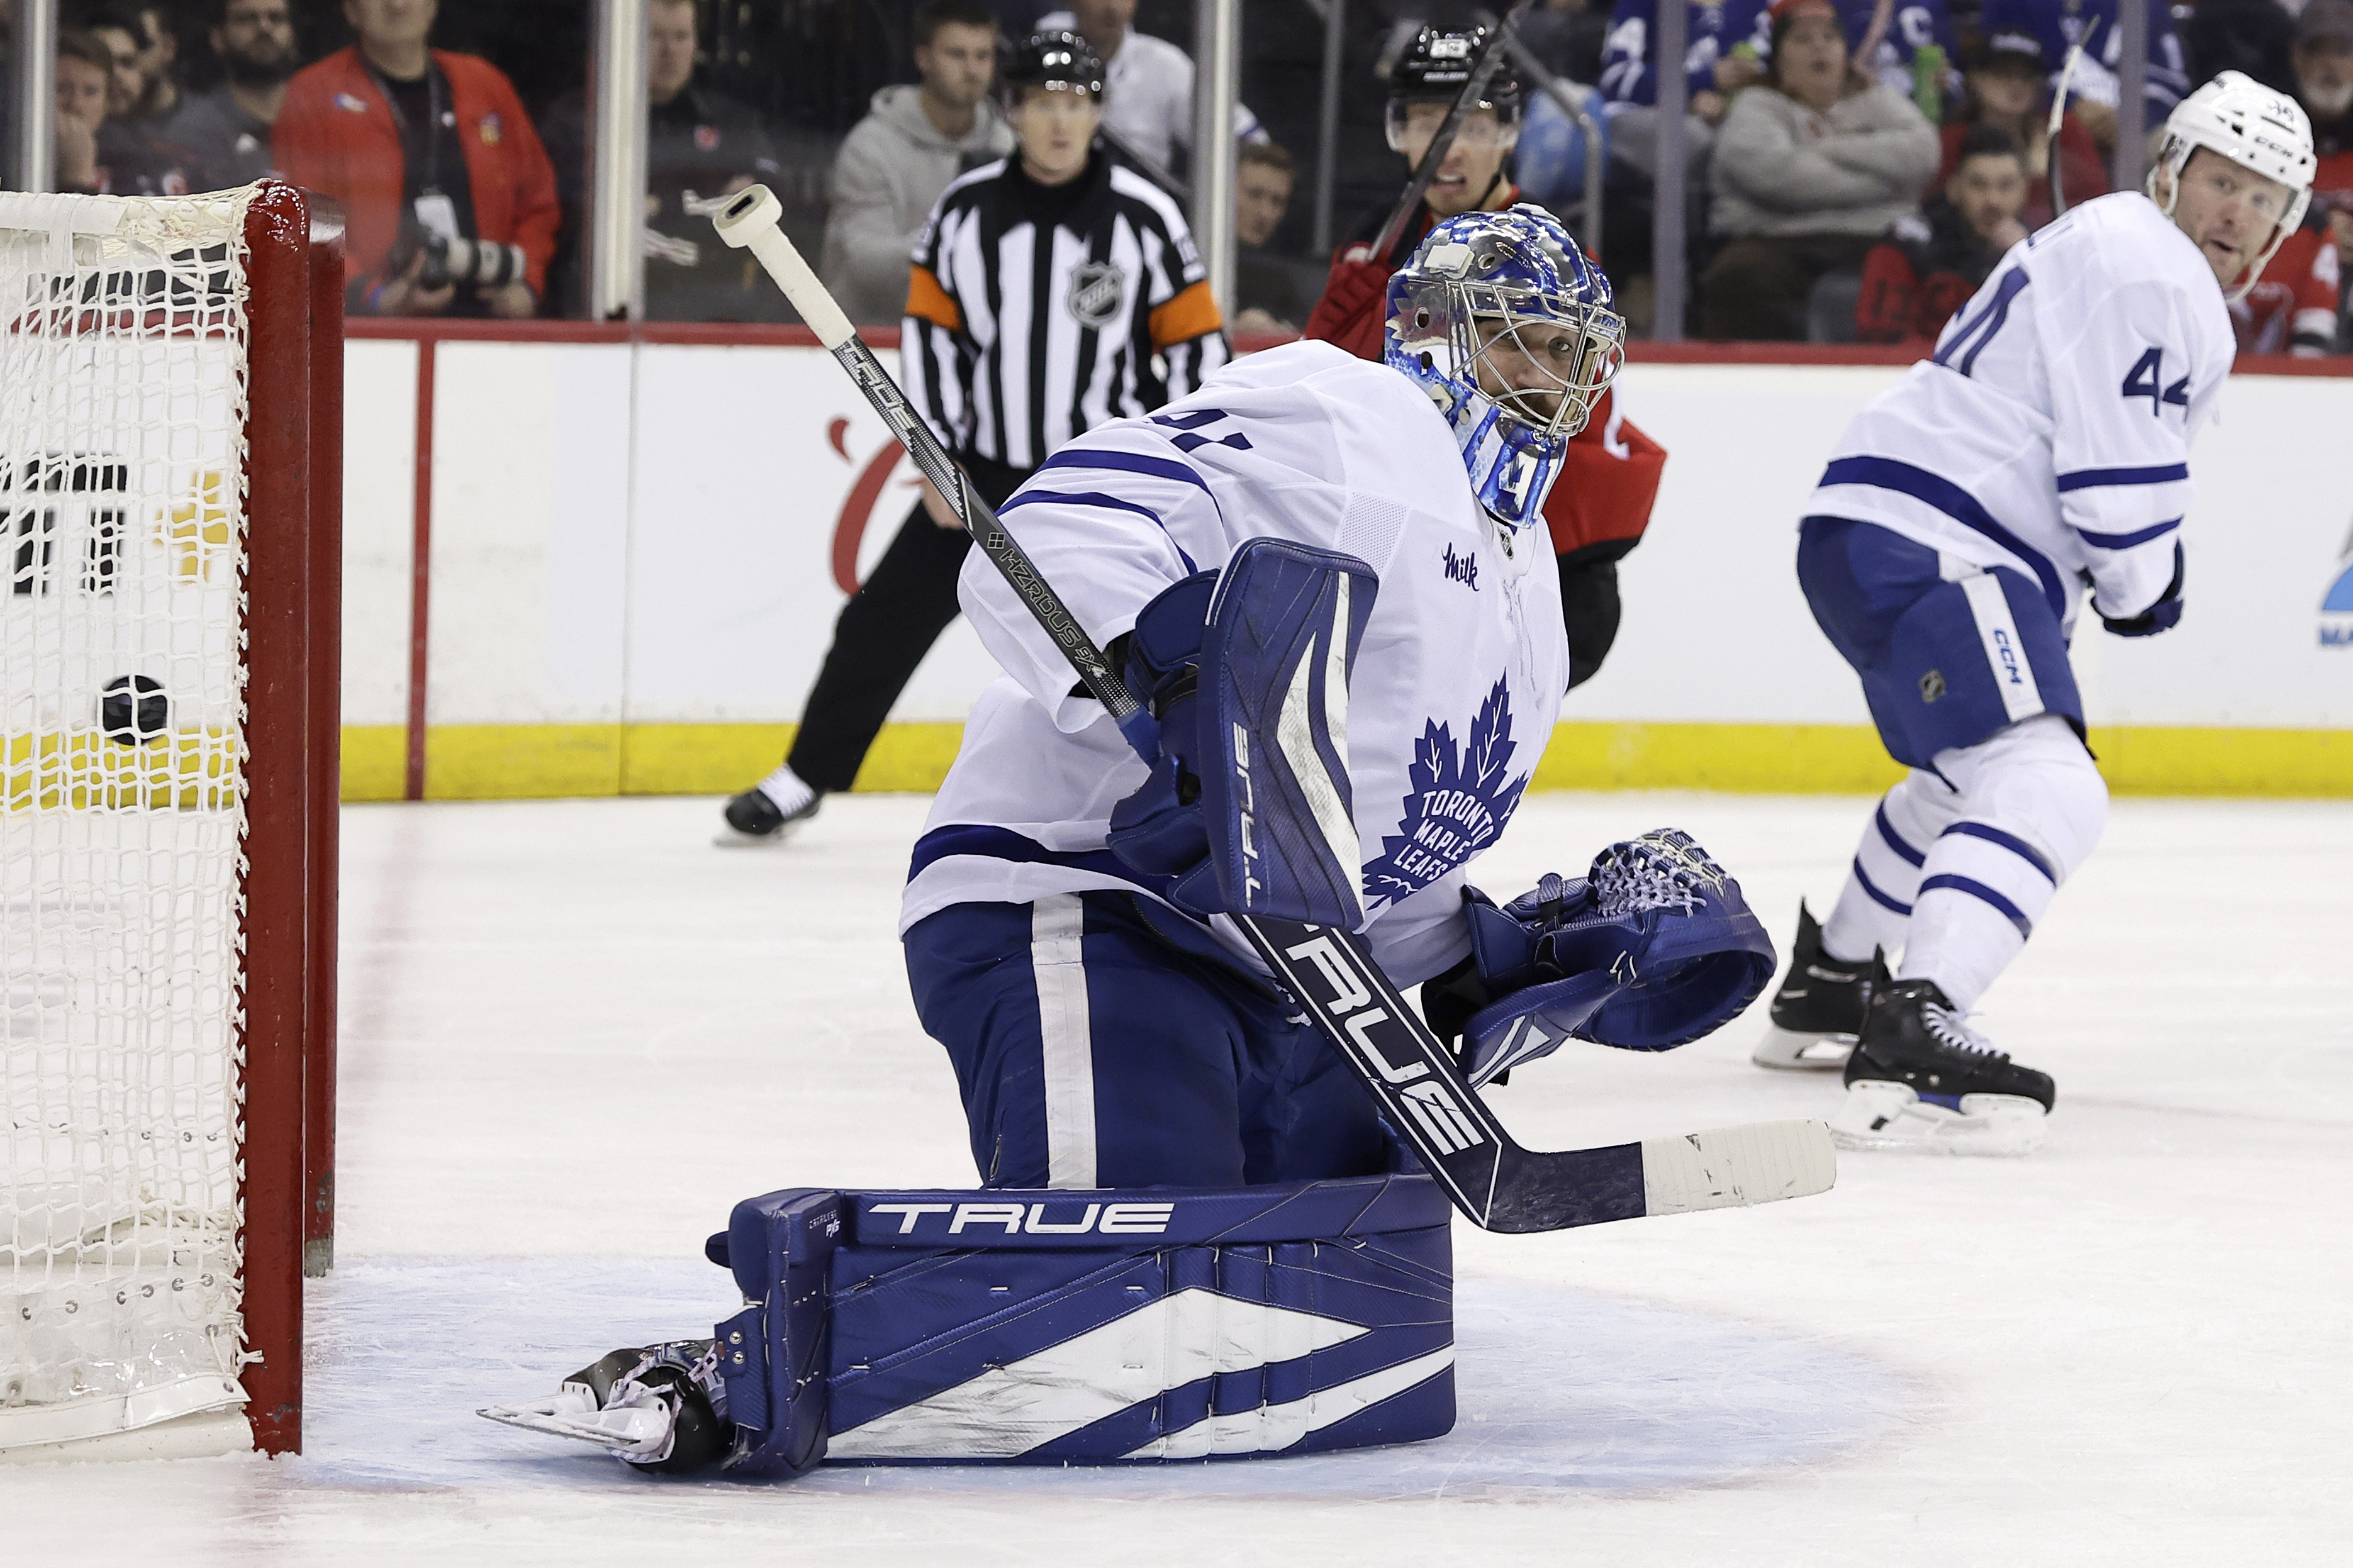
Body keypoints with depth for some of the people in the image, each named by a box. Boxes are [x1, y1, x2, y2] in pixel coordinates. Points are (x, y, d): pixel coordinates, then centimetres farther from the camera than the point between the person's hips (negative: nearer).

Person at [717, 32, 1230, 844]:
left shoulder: (1145, 217, -9)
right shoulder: (967, 211, -3)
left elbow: (1197, 345, -4)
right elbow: (929, 331, 3)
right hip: (983, 472, 3)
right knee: (886, 619, 4)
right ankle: (802, 780, 19)